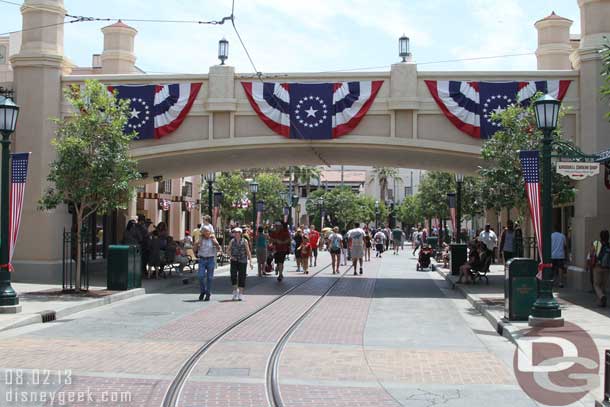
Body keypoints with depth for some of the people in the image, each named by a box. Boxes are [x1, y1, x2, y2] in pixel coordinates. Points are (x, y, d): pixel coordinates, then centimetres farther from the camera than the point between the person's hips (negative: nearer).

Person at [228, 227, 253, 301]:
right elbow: (228, 250, 14)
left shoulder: (244, 241, -2)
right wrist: (231, 256, -5)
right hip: (234, 261, 1)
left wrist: (250, 262, -9)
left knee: (241, 277, 0)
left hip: (242, 261, -1)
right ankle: (235, 290, 10)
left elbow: (248, 252, -2)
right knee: (233, 276, -12)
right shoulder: (232, 241, 5)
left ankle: (240, 294, 9)